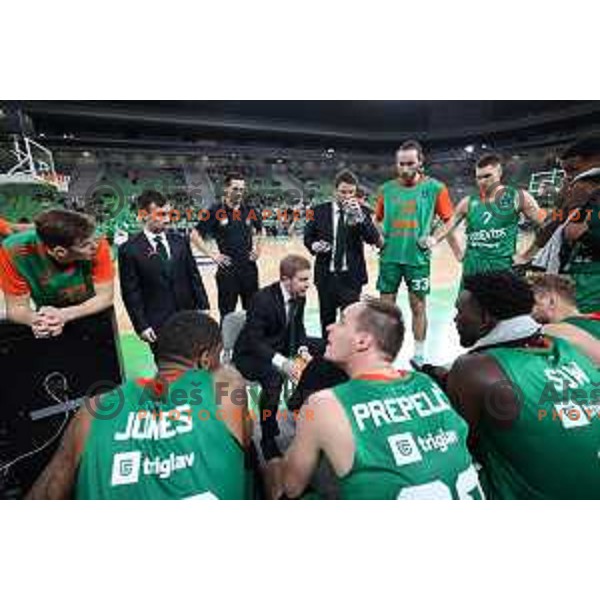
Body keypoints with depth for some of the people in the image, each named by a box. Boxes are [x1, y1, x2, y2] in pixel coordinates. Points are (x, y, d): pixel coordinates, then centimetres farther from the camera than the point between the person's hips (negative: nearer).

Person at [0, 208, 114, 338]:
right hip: (47, 321, 2)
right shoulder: (14, 251, -22)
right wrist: (35, 319, -35)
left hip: (94, 318, -2)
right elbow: (16, 306, -14)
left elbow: (105, 297, -19)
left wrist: (64, 315, -33)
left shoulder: (98, 246, -26)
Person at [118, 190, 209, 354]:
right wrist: (141, 325, -9)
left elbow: (194, 276, 7)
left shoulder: (179, 241, 4)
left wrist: (203, 307, 3)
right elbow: (130, 292, -6)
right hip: (158, 325, -3)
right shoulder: (129, 249, -7)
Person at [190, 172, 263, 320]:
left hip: (249, 268, 3)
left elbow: (260, 230, 22)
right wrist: (212, 254, -9)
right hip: (227, 270, -3)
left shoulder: (250, 211, 3)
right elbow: (195, 236, -3)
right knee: (227, 314, 9)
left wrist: (257, 247, 7)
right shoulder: (215, 211, -7)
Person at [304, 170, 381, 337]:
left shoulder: (361, 211, 1)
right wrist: (314, 245, -12)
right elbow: (308, 237, 11)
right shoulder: (320, 210, 3)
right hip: (325, 275, 2)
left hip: (351, 275, -1)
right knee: (327, 319, 14)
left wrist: (359, 216, -24)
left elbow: (374, 239, -11)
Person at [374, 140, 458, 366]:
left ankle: (419, 355, 22)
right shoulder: (387, 188, 7)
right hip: (390, 256, 2)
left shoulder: (434, 187, -1)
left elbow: (449, 220, 4)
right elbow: (377, 219, 17)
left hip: (418, 257, -2)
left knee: (418, 306, 7)